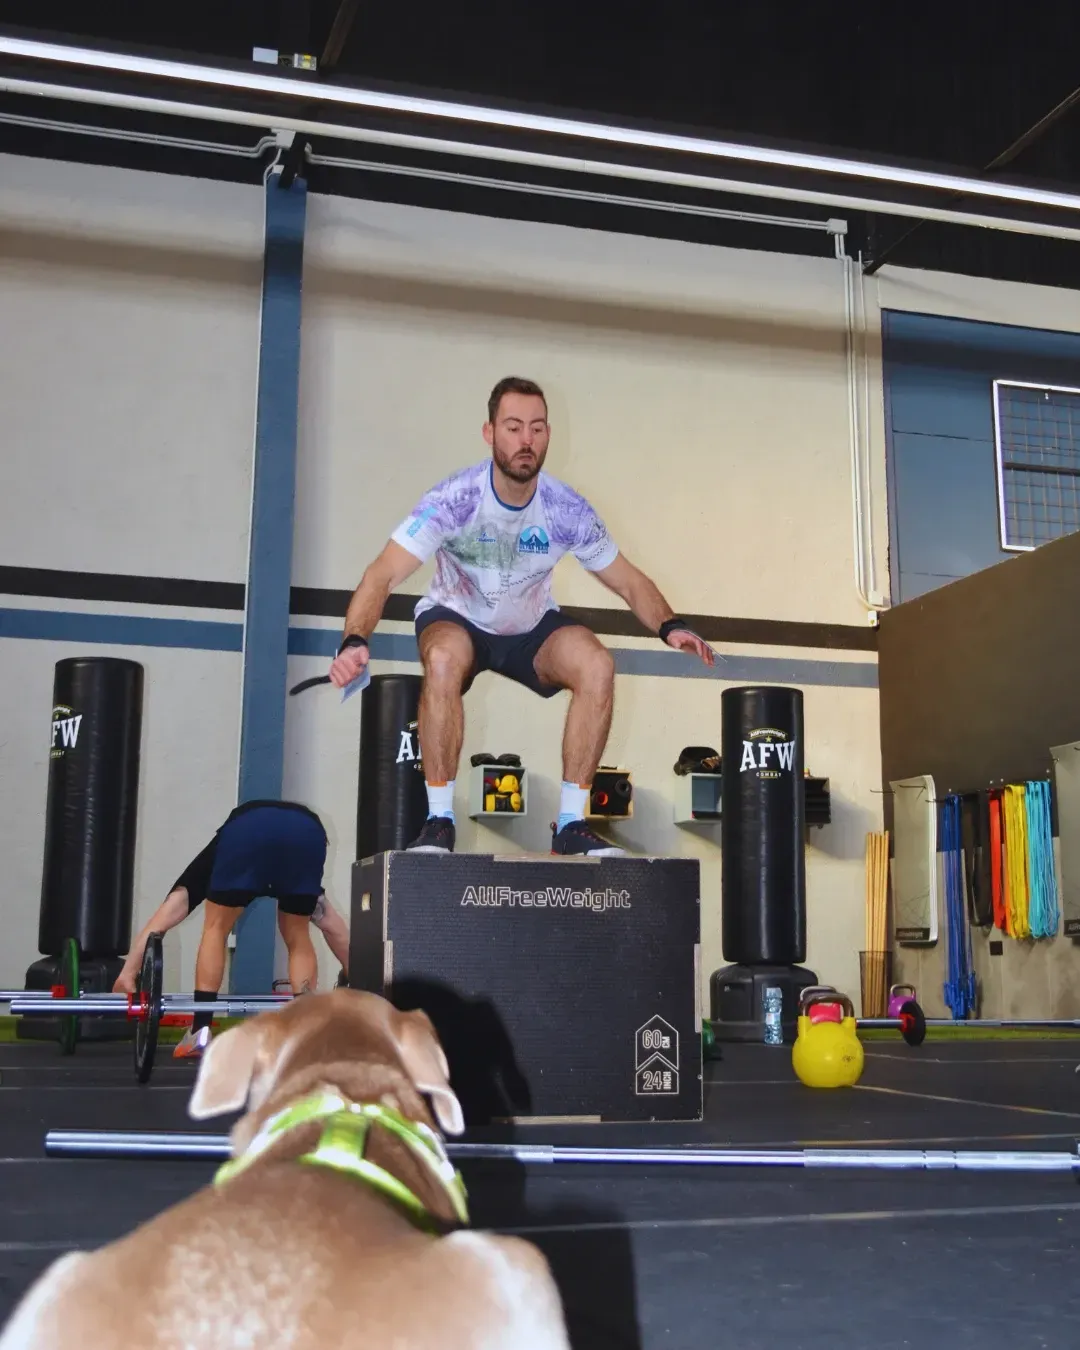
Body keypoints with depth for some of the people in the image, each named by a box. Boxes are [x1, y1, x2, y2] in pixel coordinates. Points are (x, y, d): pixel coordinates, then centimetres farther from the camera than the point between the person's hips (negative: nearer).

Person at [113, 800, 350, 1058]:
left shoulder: (208, 864, 40)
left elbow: (160, 921, 24)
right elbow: (333, 926, 46)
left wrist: (127, 974, 16)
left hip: (249, 830, -2)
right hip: (308, 833, 3)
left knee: (215, 929, 19)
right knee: (298, 938, 23)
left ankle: (200, 1033, 12)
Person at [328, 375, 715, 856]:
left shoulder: (567, 510, -17)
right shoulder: (454, 499, -26)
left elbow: (629, 583, -6)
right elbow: (382, 575, -30)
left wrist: (669, 627, -25)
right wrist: (355, 641, -48)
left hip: (532, 629, 3)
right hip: (455, 619, -3)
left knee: (598, 666, -25)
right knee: (444, 660, -37)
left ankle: (571, 823, -14)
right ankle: (439, 821, -24)